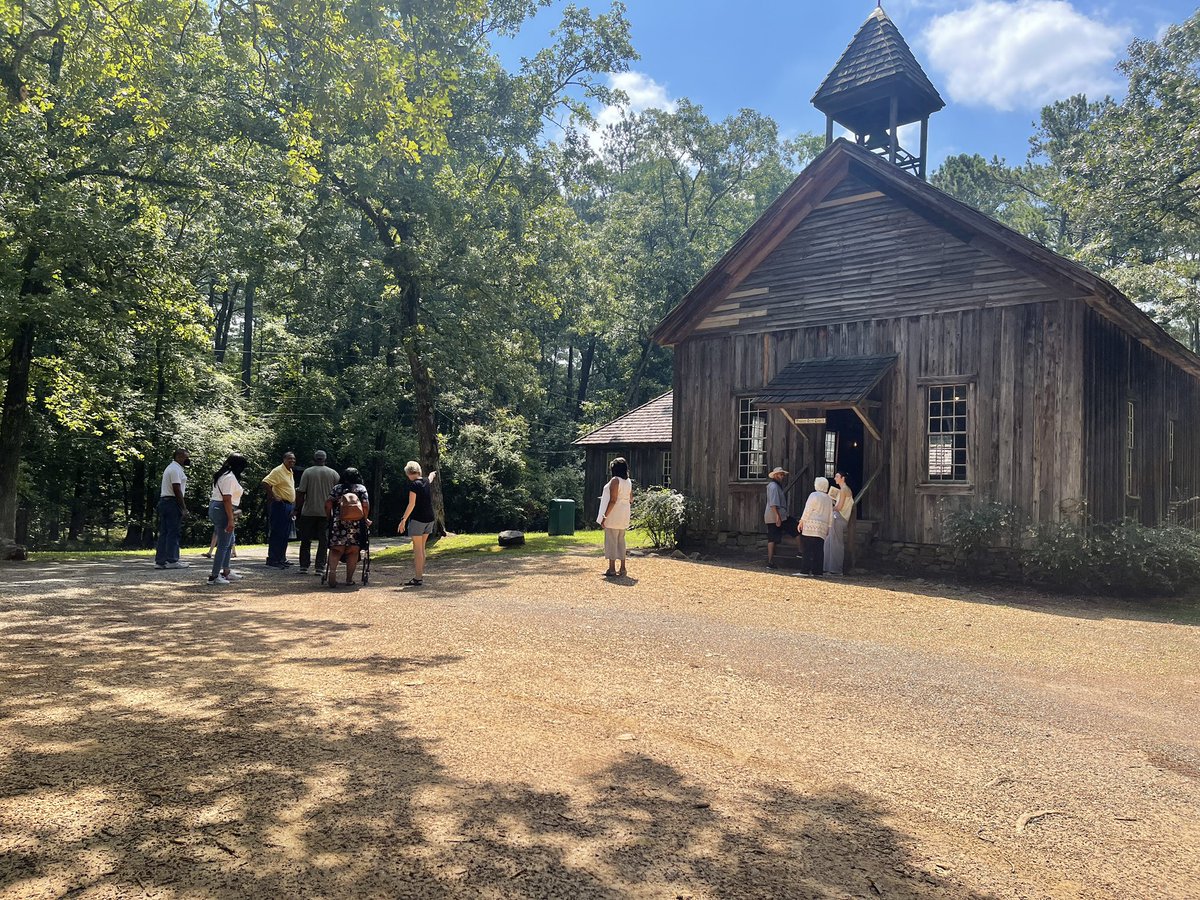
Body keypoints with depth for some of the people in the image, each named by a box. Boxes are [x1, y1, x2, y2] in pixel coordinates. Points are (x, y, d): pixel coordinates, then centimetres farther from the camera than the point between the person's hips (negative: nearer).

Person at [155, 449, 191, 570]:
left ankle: (160, 561, 11)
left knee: (164, 532, 10)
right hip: (172, 502, -11)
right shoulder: (176, 469, -12)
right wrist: (184, 507, -17)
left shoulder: (170, 468, 21)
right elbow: (177, 489, -18)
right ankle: (172, 561, -6)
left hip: (164, 501, 11)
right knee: (173, 532, -7)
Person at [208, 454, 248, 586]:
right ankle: (214, 577, -4)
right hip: (223, 511, -11)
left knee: (229, 542, 20)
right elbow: (226, 499, -22)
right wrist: (230, 519, -23)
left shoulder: (222, 474, 16)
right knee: (223, 545, -6)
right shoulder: (230, 477, -16)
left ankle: (226, 572, 26)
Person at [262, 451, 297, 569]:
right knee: (277, 533, -7)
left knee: (285, 534, 13)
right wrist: (273, 496, -20)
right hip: (280, 505, -9)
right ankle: (272, 559, -4)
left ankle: (281, 558, 20)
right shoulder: (278, 471, -13)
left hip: (289, 506, 9)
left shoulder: (290, 472, 16)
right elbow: (266, 482, -23)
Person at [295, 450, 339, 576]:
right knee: (323, 540, 5)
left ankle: (304, 566, 12)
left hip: (308, 512, 0)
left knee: (306, 540, 11)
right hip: (326, 512, 1)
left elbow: (301, 493, -6)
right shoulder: (333, 474, 2)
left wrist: (297, 508, 3)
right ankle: (320, 568, 2)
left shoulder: (307, 472, -3)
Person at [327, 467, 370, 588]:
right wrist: (365, 519, 10)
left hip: (338, 523, 1)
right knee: (353, 551, 7)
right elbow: (366, 505, -1)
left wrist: (329, 518, 15)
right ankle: (349, 578, 5)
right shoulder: (361, 488, 10)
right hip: (356, 524, -1)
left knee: (336, 550, 2)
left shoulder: (336, 488, 14)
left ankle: (332, 570, -24)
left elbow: (328, 504, 4)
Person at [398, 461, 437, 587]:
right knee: (422, 548, 14)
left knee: (417, 549, -4)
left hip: (418, 519, -7)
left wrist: (403, 520, -16)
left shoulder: (413, 484, -13)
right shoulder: (426, 481, 9)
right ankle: (420, 574, 18)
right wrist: (432, 474, 58)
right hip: (430, 519, 7)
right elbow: (431, 478, 35)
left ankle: (417, 578, -4)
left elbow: (411, 504, -18)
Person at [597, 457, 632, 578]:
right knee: (621, 541, 14)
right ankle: (622, 569, 15)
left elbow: (613, 500, -19)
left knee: (611, 541, -2)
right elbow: (631, 499, 15)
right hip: (624, 516, 8)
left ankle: (612, 569, 0)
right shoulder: (628, 481, 9)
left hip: (614, 515, -8)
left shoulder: (615, 480, -15)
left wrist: (605, 516, -17)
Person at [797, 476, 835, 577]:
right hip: (822, 527, 6)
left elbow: (807, 510, -8)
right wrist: (828, 527, 20)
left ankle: (805, 570, -10)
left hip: (811, 525, -6)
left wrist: (801, 522, -3)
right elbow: (830, 515, 15)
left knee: (807, 549, -6)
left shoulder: (814, 495, -5)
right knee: (819, 550, 7)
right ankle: (818, 571, 6)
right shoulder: (829, 499, 14)